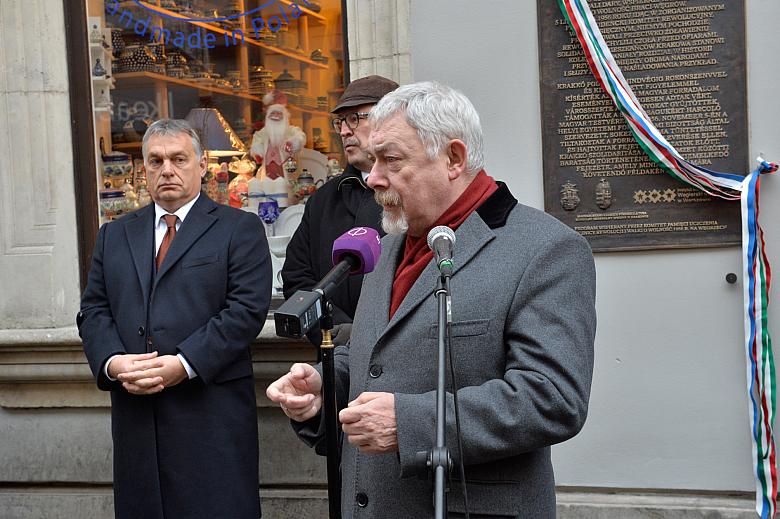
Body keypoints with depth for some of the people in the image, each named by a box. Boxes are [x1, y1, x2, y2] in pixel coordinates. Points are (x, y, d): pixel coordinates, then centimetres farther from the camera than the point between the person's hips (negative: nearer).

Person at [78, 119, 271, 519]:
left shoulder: (240, 229, 2)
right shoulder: (114, 235, 17)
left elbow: (247, 309, -8)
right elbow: (93, 310, 12)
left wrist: (184, 364, -17)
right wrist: (113, 362, -8)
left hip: (212, 412, -4)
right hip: (135, 409, 4)